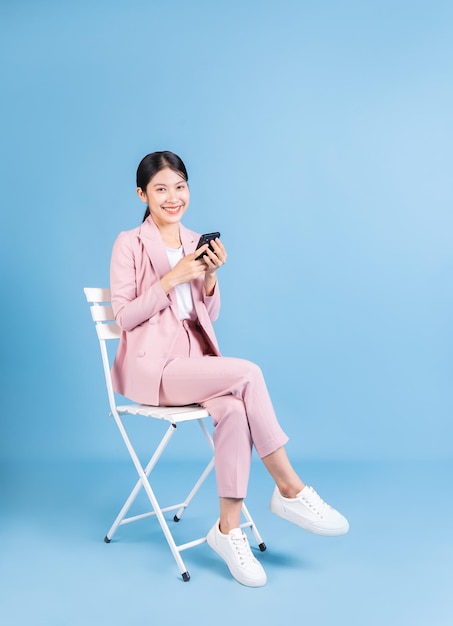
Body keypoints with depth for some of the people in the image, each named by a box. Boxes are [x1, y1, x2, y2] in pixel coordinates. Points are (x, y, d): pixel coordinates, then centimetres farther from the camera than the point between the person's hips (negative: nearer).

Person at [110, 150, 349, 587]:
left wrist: (210, 276, -5)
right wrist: (173, 277, -16)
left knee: (235, 409, -29)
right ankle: (290, 490, -15)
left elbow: (209, 316, 14)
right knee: (248, 373, -27)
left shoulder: (196, 243, 14)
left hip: (195, 358, 5)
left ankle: (228, 529, -18)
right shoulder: (129, 244, -1)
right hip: (151, 366, -5)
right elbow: (124, 317, -7)